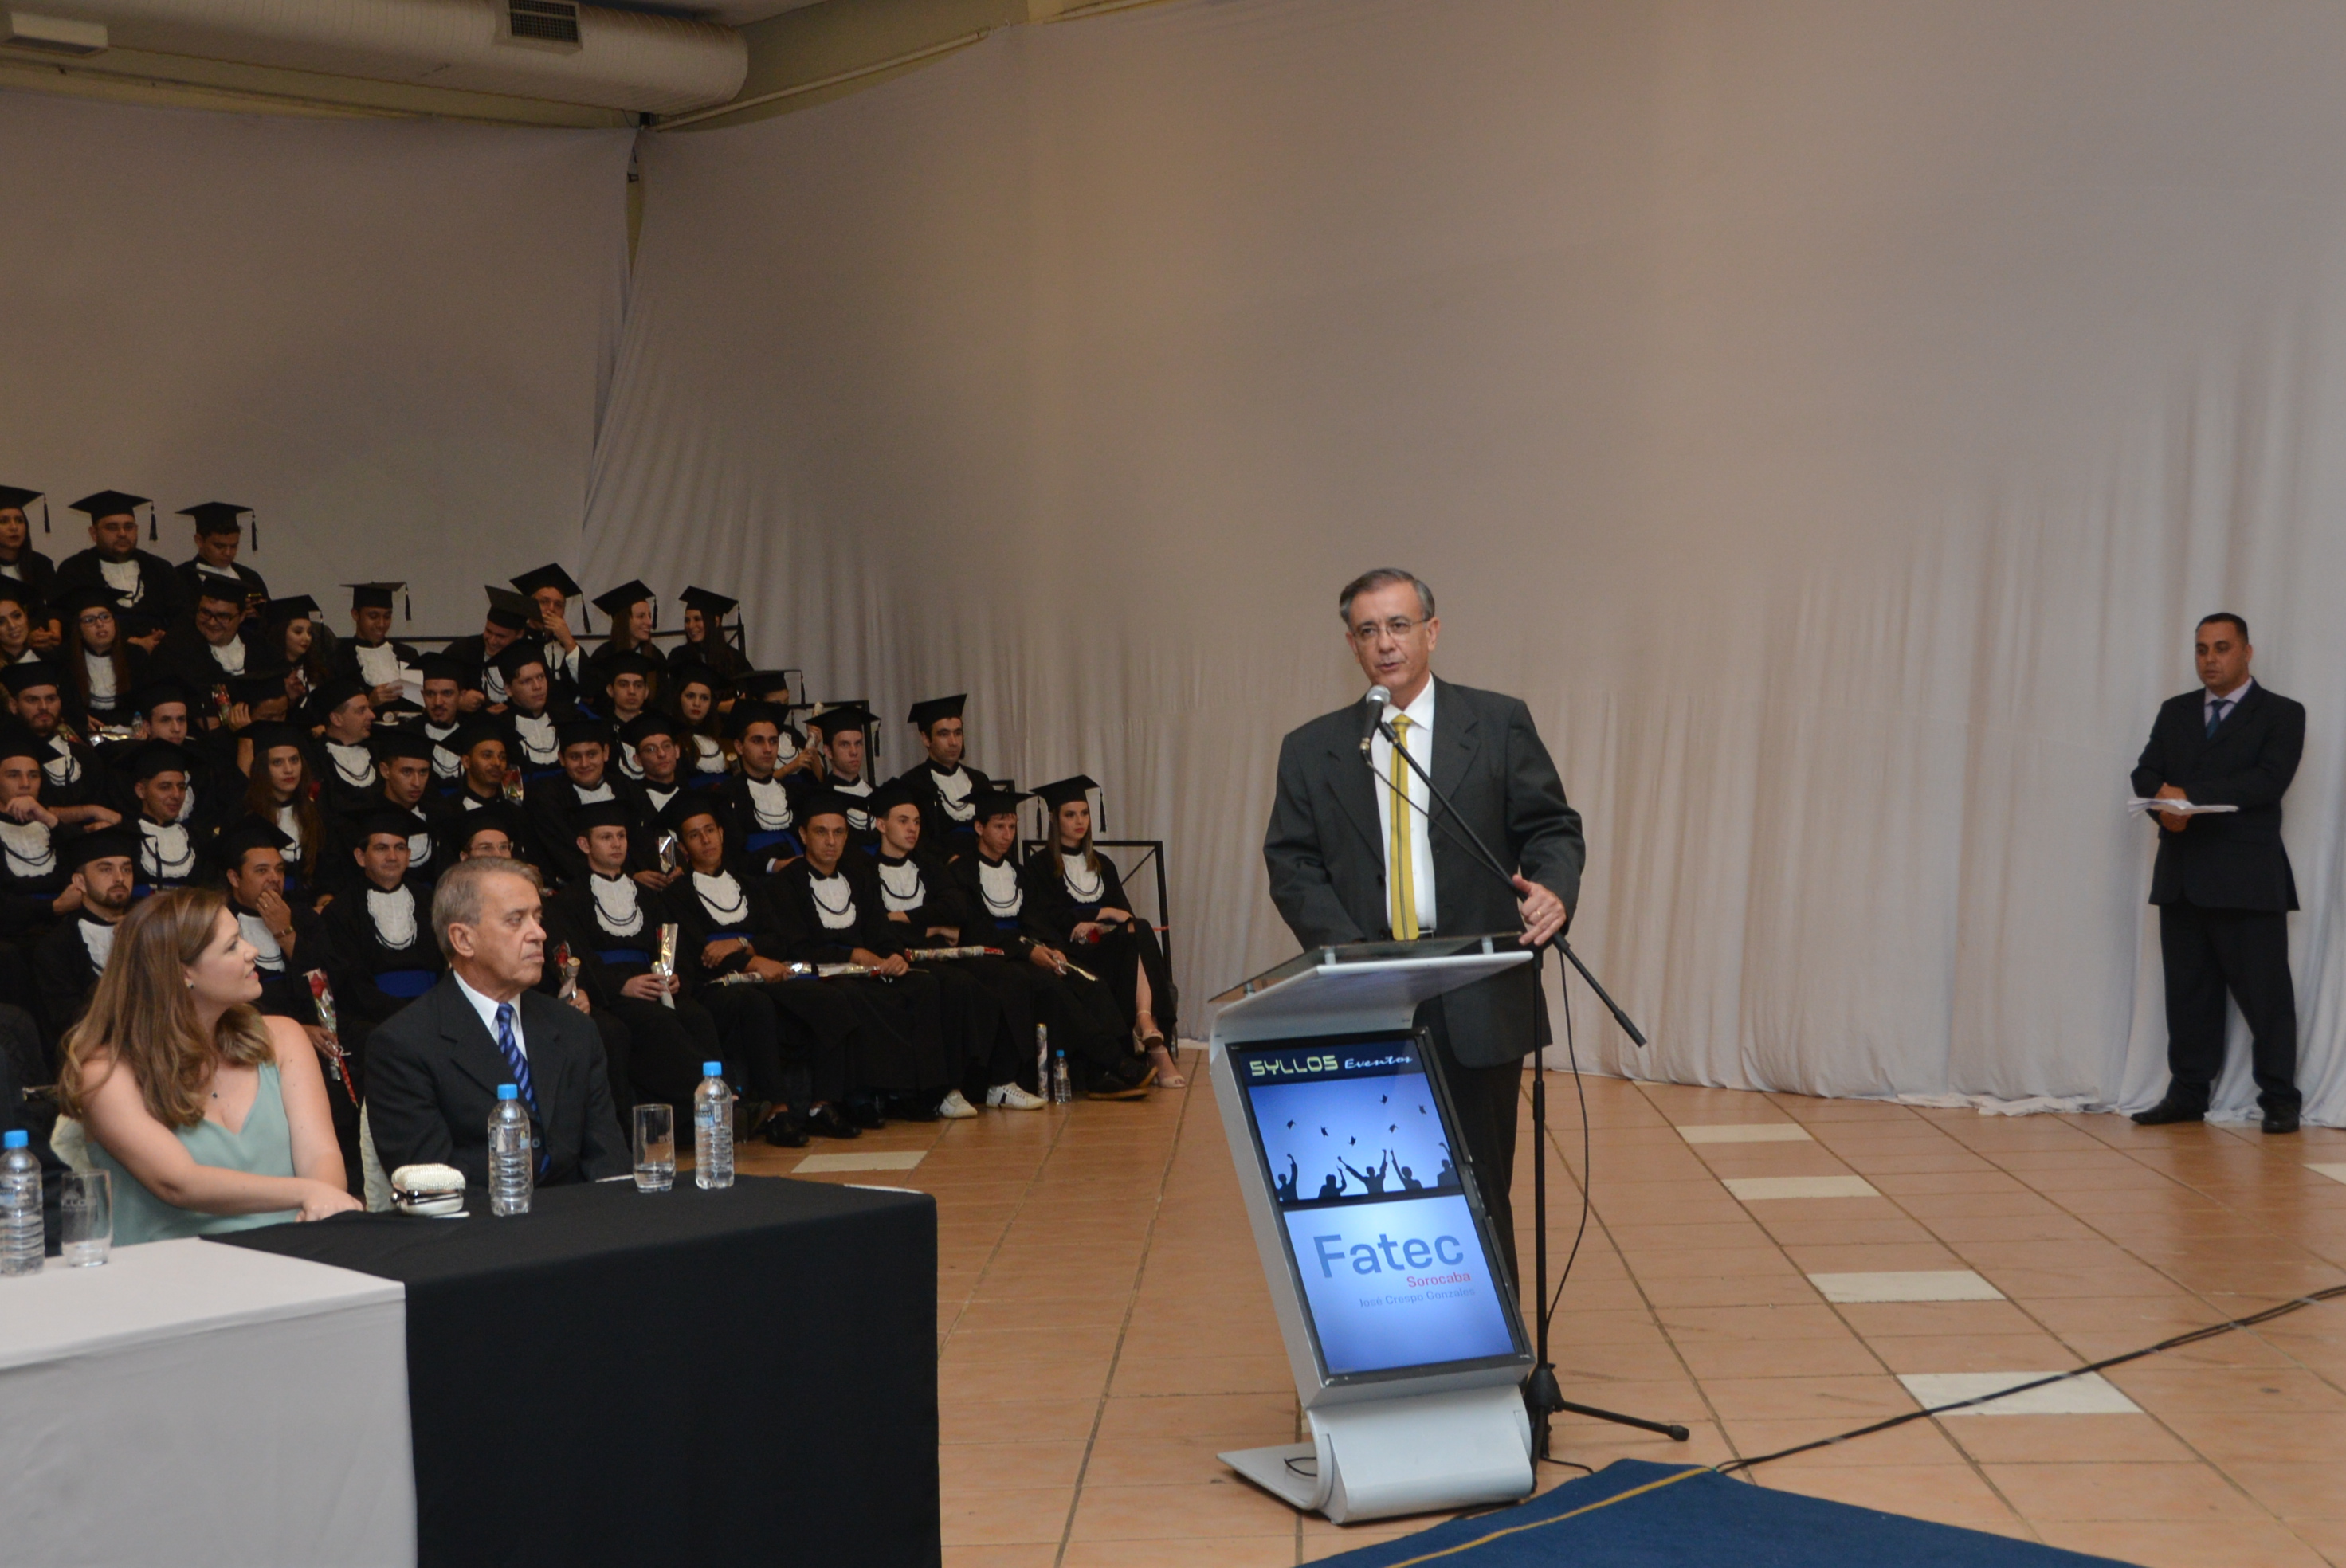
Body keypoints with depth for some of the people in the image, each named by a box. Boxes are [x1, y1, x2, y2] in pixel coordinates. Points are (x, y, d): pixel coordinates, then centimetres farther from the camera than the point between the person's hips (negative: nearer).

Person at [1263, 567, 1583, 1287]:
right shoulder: (1311, 750, 9)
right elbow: (1291, 866, 4)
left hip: (1478, 1007, -1)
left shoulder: (1499, 724, 5)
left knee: (1479, 1193, 5)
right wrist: (1349, 949, -12)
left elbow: (1552, 827, 5)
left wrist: (1553, 887, -18)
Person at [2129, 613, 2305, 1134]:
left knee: (2264, 991, -3)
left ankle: (2279, 1100, 4)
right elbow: (2146, 774, 8)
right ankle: (2187, 1095, 13)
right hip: (2181, 875, 5)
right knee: (2188, 992, 7)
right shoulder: (2174, 711, 17)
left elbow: (2268, 779, -13)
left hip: (2248, 877, -5)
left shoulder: (2281, 714, 2)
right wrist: (2164, 807, -15)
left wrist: (2190, 795, -19)